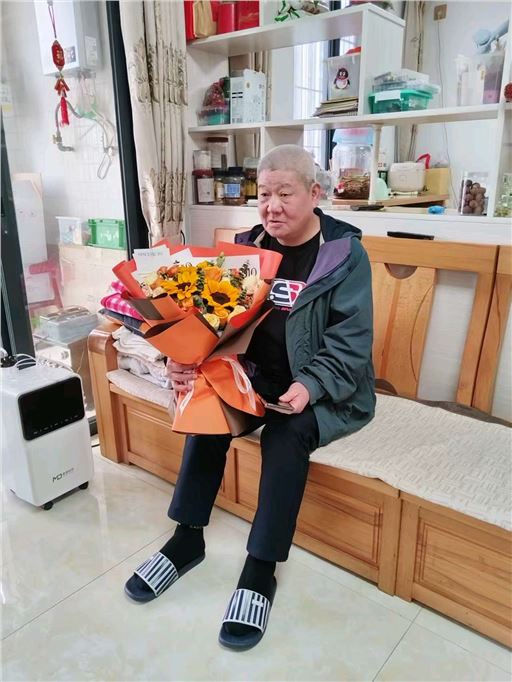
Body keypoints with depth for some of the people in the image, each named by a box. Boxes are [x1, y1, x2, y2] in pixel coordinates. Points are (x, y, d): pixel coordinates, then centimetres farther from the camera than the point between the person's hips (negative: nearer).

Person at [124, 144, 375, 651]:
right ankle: (188, 538, -2)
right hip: (259, 375, 4)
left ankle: (261, 569, -13)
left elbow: (352, 337, -13)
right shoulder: (249, 246, 4)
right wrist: (185, 360, -18)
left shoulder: (345, 254, -9)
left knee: (286, 433, -30)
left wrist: (310, 386, -28)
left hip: (326, 387, -4)